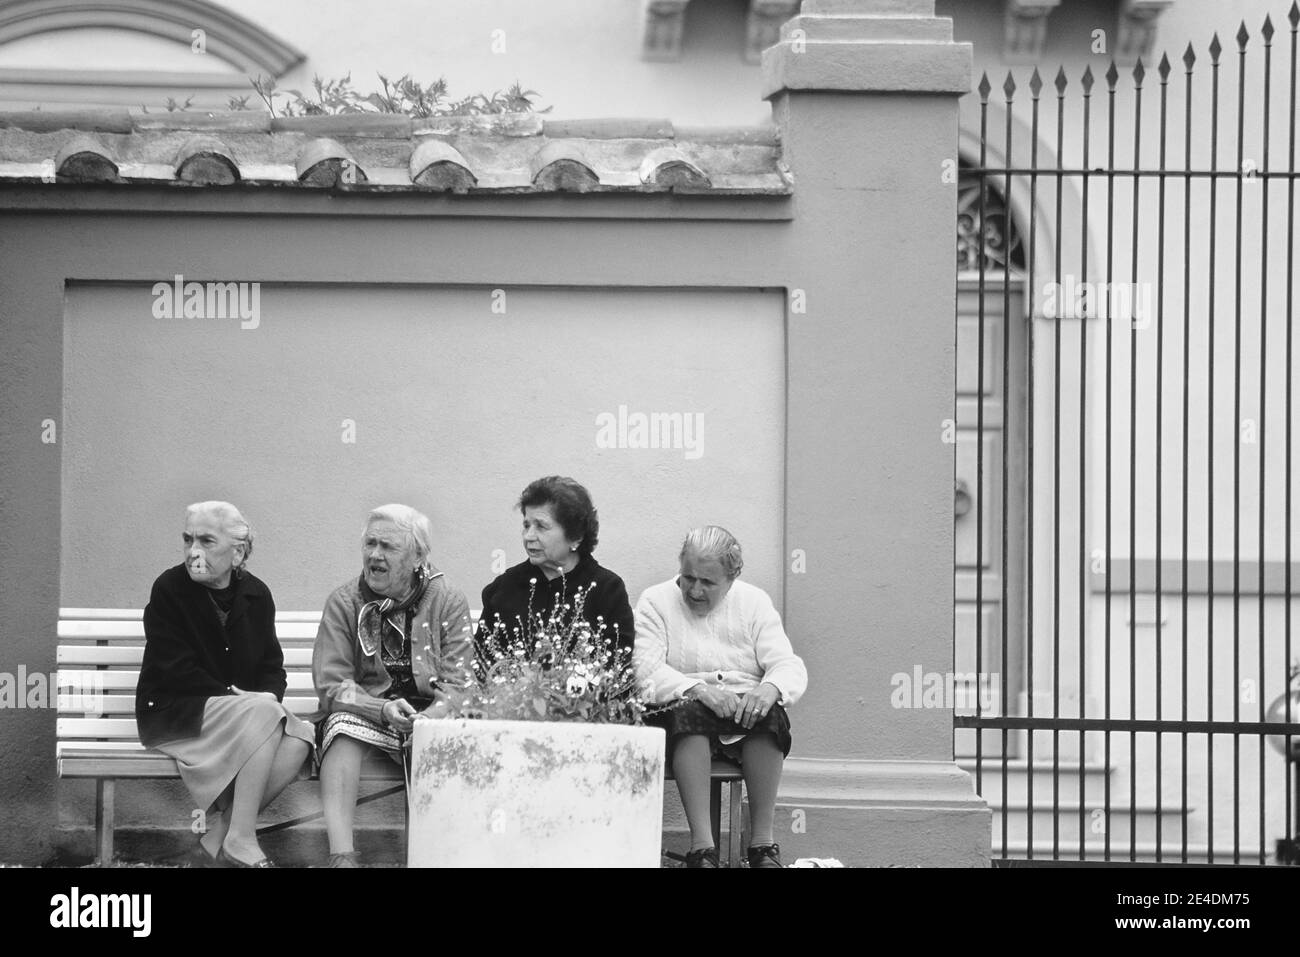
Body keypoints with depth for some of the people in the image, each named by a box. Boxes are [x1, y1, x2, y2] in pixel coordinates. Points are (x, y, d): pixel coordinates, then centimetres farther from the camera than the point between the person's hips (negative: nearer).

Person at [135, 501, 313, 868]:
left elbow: (272, 665, 11)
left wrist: (269, 696, -12)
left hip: (245, 706, 6)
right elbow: (175, 671, -14)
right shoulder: (169, 589, -9)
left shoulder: (256, 594, 7)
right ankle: (240, 844, -30)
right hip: (173, 711, -6)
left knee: (300, 735, -23)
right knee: (263, 714, -32)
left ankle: (220, 831, -19)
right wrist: (235, 695, -19)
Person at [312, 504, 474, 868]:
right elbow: (331, 685, -5)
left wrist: (423, 721, -27)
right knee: (343, 724, -32)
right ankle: (341, 854, -43)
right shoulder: (343, 603, 4)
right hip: (365, 712, 0)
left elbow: (458, 684, -6)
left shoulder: (448, 602, 2)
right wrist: (385, 710, -24)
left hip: (430, 718, 0)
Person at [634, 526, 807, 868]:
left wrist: (771, 688, -24)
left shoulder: (754, 602, 10)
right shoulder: (655, 602, 5)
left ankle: (762, 842, -29)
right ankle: (702, 847, -41)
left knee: (770, 712, -32)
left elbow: (789, 666, 1)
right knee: (689, 711, -37)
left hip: (745, 710, 2)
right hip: (677, 715, -2)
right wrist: (697, 689, -26)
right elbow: (646, 671, -9)